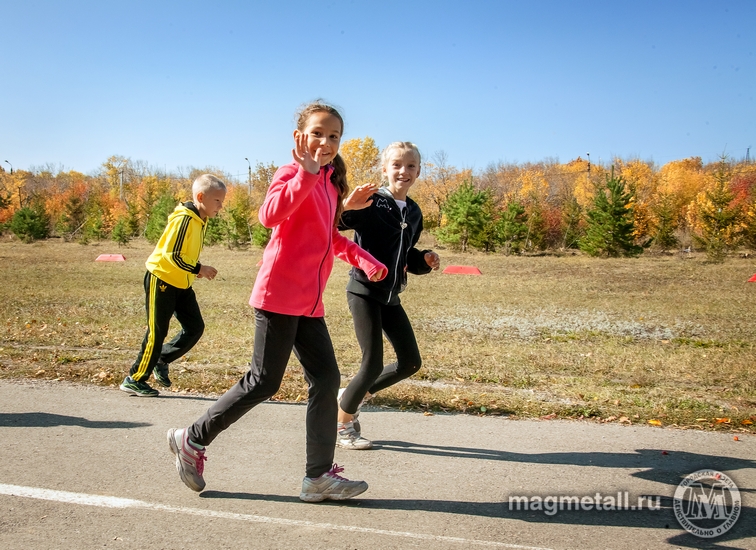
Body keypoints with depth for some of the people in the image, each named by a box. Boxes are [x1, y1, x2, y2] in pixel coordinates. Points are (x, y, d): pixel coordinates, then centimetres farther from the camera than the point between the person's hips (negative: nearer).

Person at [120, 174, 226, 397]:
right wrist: (198, 269, -21)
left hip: (181, 283, 9)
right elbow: (172, 254, -26)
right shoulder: (184, 218, -22)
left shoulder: (201, 221, 6)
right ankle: (134, 380, 11)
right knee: (157, 332, -2)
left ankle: (162, 360, 21)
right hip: (161, 279, -9)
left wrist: (197, 270, 1)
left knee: (195, 327, 5)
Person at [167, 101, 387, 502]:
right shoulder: (291, 174, -8)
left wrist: (363, 259, 17)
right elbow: (269, 215, -29)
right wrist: (307, 172, -34)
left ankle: (319, 475, 10)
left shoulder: (329, 182, 17)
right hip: (279, 294, -8)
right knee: (264, 382, -4)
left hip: (309, 302, 8)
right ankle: (192, 439, 15)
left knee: (326, 379, 4)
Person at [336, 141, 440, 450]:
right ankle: (342, 425, 15)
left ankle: (351, 397, 26)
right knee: (373, 363, -8)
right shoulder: (371, 202, -13)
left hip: (390, 296, 7)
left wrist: (425, 261, 1)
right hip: (364, 291, -7)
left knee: (411, 362, 7)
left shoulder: (414, 213, 9)